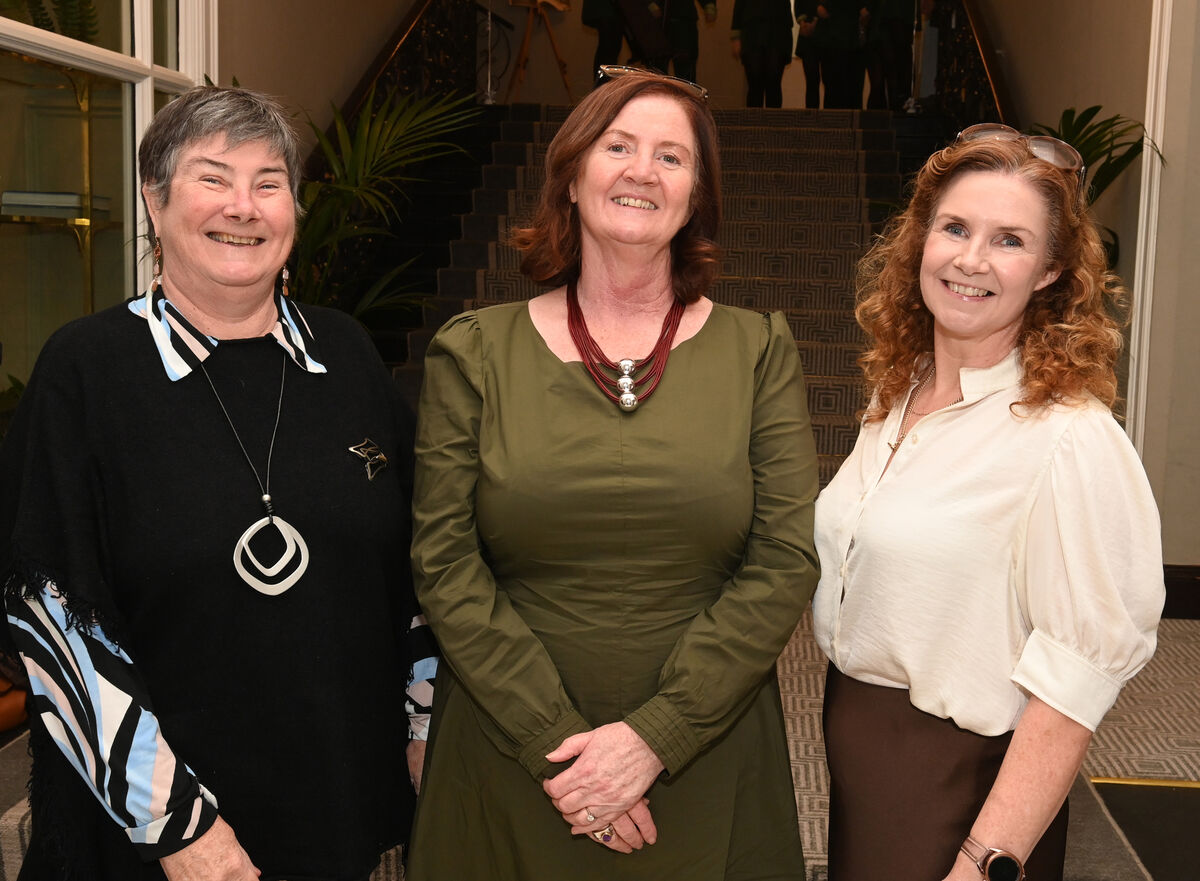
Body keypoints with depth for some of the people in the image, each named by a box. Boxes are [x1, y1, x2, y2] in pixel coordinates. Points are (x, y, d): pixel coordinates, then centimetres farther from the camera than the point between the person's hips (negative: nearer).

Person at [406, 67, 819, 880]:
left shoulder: (758, 351, 0)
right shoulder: (474, 353, -1)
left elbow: (786, 565, -6)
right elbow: (444, 564, -6)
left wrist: (653, 736, -13)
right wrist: (556, 741, -13)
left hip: (703, 769, 1)